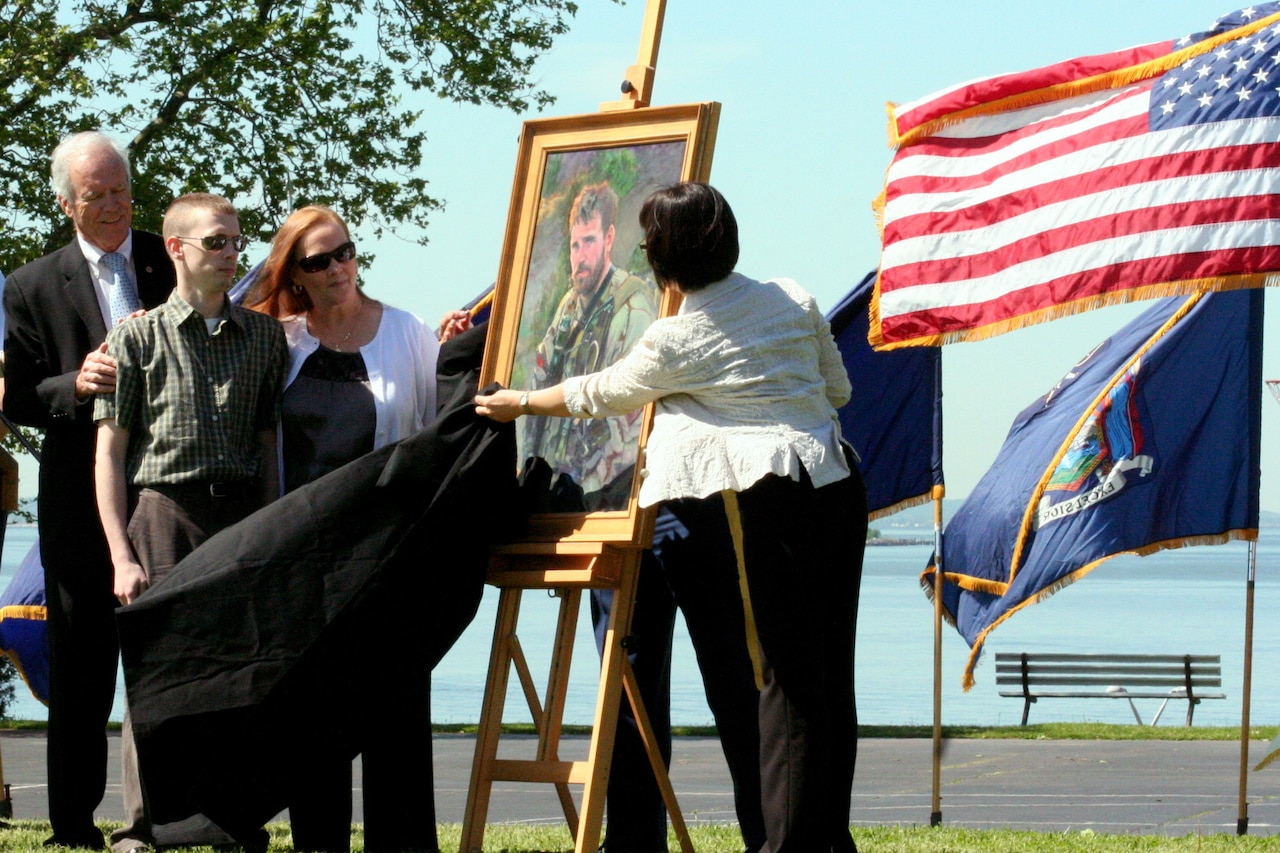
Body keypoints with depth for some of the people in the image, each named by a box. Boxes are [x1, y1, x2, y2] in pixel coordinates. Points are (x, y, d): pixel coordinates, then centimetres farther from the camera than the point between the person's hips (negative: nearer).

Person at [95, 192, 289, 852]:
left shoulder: (263, 335, 14)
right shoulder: (137, 337, 4)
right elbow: (109, 453, 1)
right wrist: (122, 556, -7)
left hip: (243, 512, 3)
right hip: (164, 513, -3)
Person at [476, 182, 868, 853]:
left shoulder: (672, 343, -4)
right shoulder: (792, 300, 9)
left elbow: (600, 395, 13)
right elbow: (838, 388, 21)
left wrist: (521, 403, 29)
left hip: (759, 497, -5)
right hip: (837, 481, 5)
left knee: (786, 678, -3)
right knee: (831, 675, 9)